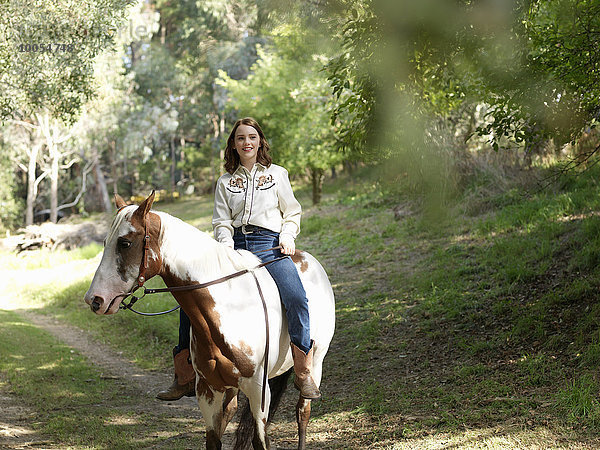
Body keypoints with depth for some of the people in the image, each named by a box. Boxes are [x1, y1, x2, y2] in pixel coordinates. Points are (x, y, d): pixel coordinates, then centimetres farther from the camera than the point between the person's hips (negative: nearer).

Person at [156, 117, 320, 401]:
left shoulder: (277, 174, 14)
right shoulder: (225, 182, 17)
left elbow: (292, 213, 14)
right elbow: (221, 222, 10)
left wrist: (288, 236, -6)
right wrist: (227, 247, -10)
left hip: (270, 245, -3)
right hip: (235, 246, 3)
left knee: (296, 298, -31)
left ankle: (304, 374, -25)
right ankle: (184, 377, -5)